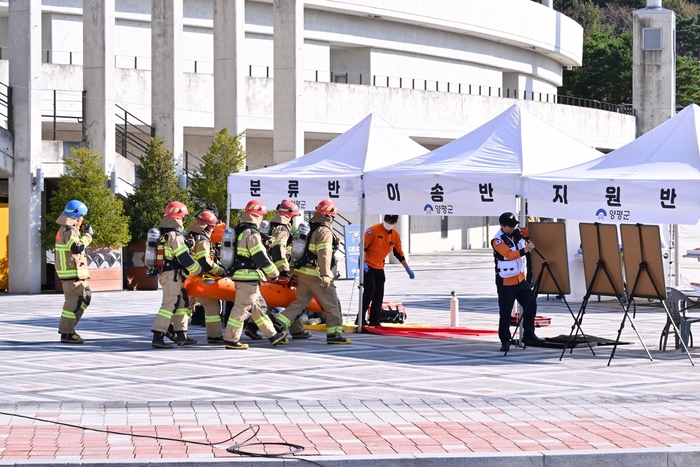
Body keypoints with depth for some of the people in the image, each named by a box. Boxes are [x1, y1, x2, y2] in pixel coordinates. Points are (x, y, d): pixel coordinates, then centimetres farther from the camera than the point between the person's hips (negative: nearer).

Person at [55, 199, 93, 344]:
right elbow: (77, 247, -29)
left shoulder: (64, 230, 17)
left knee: (85, 297, 16)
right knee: (73, 302, -7)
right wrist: (88, 235, -19)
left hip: (76, 273, 11)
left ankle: (67, 326, 19)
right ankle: (66, 333, -4)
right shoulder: (69, 231, -16)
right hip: (72, 273, -11)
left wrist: (85, 234, 14)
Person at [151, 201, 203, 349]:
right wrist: (198, 271, -8)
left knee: (182, 302, 16)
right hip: (172, 274, -10)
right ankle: (157, 337, -15)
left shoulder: (161, 234, 13)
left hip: (163, 273, 10)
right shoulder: (175, 236, -16)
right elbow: (185, 258, -17)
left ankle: (181, 335, 19)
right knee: (170, 304, -10)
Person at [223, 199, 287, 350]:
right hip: (249, 277, -11)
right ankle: (231, 340, -8)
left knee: (256, 307, 15)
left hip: (240, 274, 11)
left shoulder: (240, 231, 15)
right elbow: (261, 257, -18)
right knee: (242, 308, -8)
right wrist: (274, 273, -8)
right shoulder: (252, 234, -16)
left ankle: (272, 335, 24)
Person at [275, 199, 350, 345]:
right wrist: (325, 275, -26)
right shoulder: (325, 231, -12)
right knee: (332, 304, 0)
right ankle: (334, 334, 0)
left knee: (300, 302, 13)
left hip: (303, 272, 9)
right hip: (316, 274, -9)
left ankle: (278, 325, 4)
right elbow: (324, 255, -21)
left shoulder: (311, 230, 17)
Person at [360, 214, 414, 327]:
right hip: (368, 266, -6)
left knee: (379, 294, 3)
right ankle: (361, 318, -10)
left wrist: (407, 269, 13)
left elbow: (399, 254, 13)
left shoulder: (396, 235, 3)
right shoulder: (374, 230, -14)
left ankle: (374, 321, 9)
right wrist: (363, 262, -20)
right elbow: (363, 245, -13)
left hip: (379, 268, 6)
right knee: (369, 290, -16)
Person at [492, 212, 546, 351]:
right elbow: (509, 255, -31)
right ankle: (505, 340, 7)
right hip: (506, 282, -7)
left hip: (520, 278, 7)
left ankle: (529, 335, 18)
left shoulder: (518, 232, 3)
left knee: (531, 304, 7)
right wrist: (525, 250, -41)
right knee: (505, 312, -3)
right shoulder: (498, 240, -17)